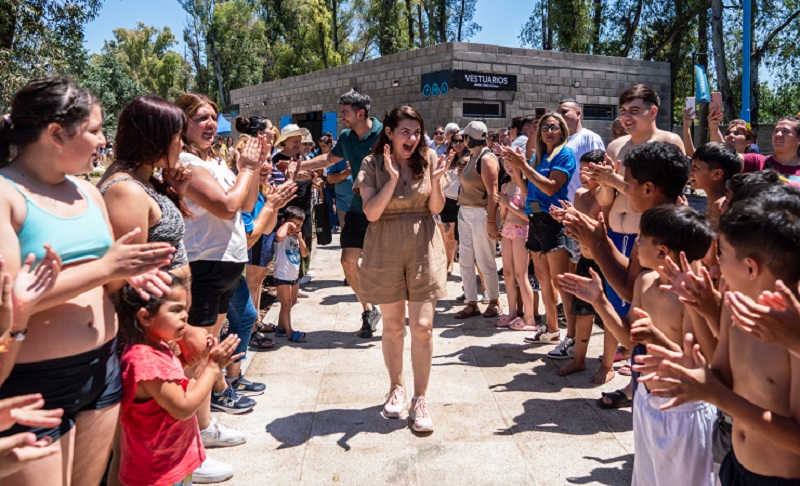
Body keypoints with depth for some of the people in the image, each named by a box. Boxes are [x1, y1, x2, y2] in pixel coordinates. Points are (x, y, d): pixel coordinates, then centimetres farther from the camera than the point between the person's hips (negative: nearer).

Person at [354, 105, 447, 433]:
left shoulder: (428, 159, 1)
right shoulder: (373, 165, -2)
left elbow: (436, 208, 2)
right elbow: (371, 212, -13)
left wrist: (436, 181, -16)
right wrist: (392, 177, -21)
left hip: (423, 250, 0)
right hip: (386, 251, 0)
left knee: (422, 325, -5)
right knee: (393, 325, 11)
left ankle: (420, 399, 9)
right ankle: (396, 387, 32)